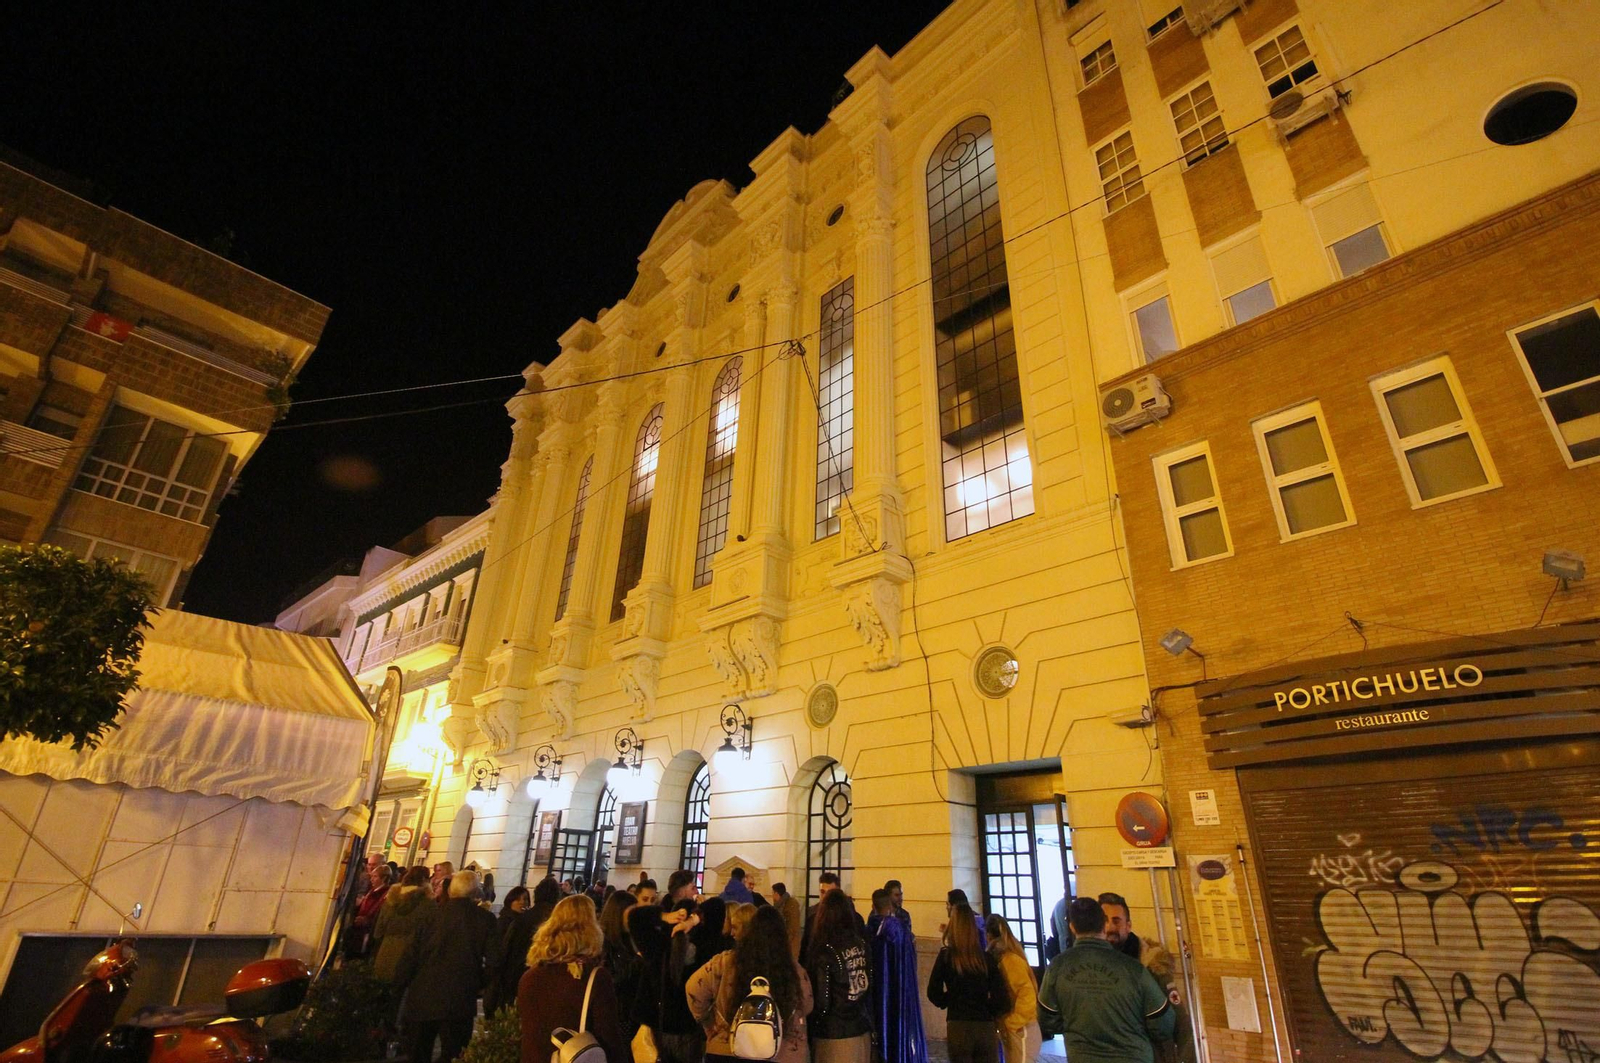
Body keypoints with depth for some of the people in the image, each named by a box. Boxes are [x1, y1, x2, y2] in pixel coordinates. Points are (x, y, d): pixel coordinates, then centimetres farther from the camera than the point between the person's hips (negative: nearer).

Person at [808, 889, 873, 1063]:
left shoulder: (825, 952, -19)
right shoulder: (861, 944, -2)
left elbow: (822, 1001, -16)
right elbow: (870, 984, 8)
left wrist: (810, 1032, 0)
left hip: (834, 1036, -5)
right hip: (863, 1032, 5)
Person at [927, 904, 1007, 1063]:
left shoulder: (946, 956, -5)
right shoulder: (987, 958, 1)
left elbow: (934, 993, -5)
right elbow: (999, 997, -2)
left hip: (959, 1026, -2)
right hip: (986, 1027, 2)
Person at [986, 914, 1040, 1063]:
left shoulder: (1011, 960, -19)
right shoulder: (1002, 959, 7)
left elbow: (1027, 995, -24)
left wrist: (1012, 1022, -19)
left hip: (1020, 1031, -8)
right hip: (1010, 1031, 8)